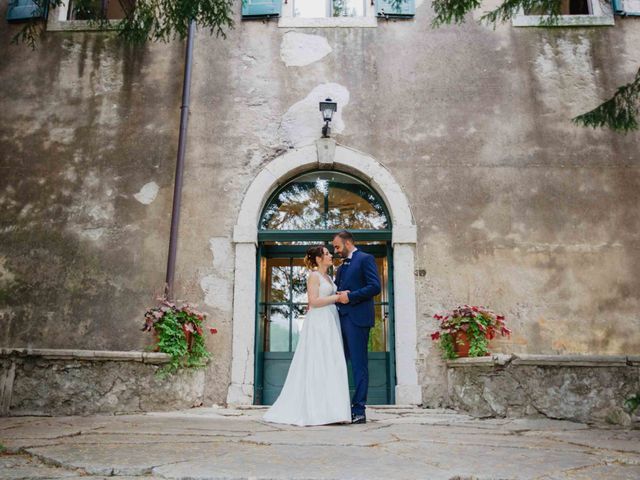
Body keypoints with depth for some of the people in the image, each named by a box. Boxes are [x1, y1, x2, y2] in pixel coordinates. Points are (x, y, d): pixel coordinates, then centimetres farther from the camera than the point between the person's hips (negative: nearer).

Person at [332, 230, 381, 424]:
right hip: (341, 319, 8)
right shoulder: (342, 266, 23)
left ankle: (359, 410, 1)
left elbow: (375, 286, -13)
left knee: (359, 364, -4)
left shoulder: (365, 259, -2)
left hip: (357, 319, -8)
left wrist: (350, 296, -14)